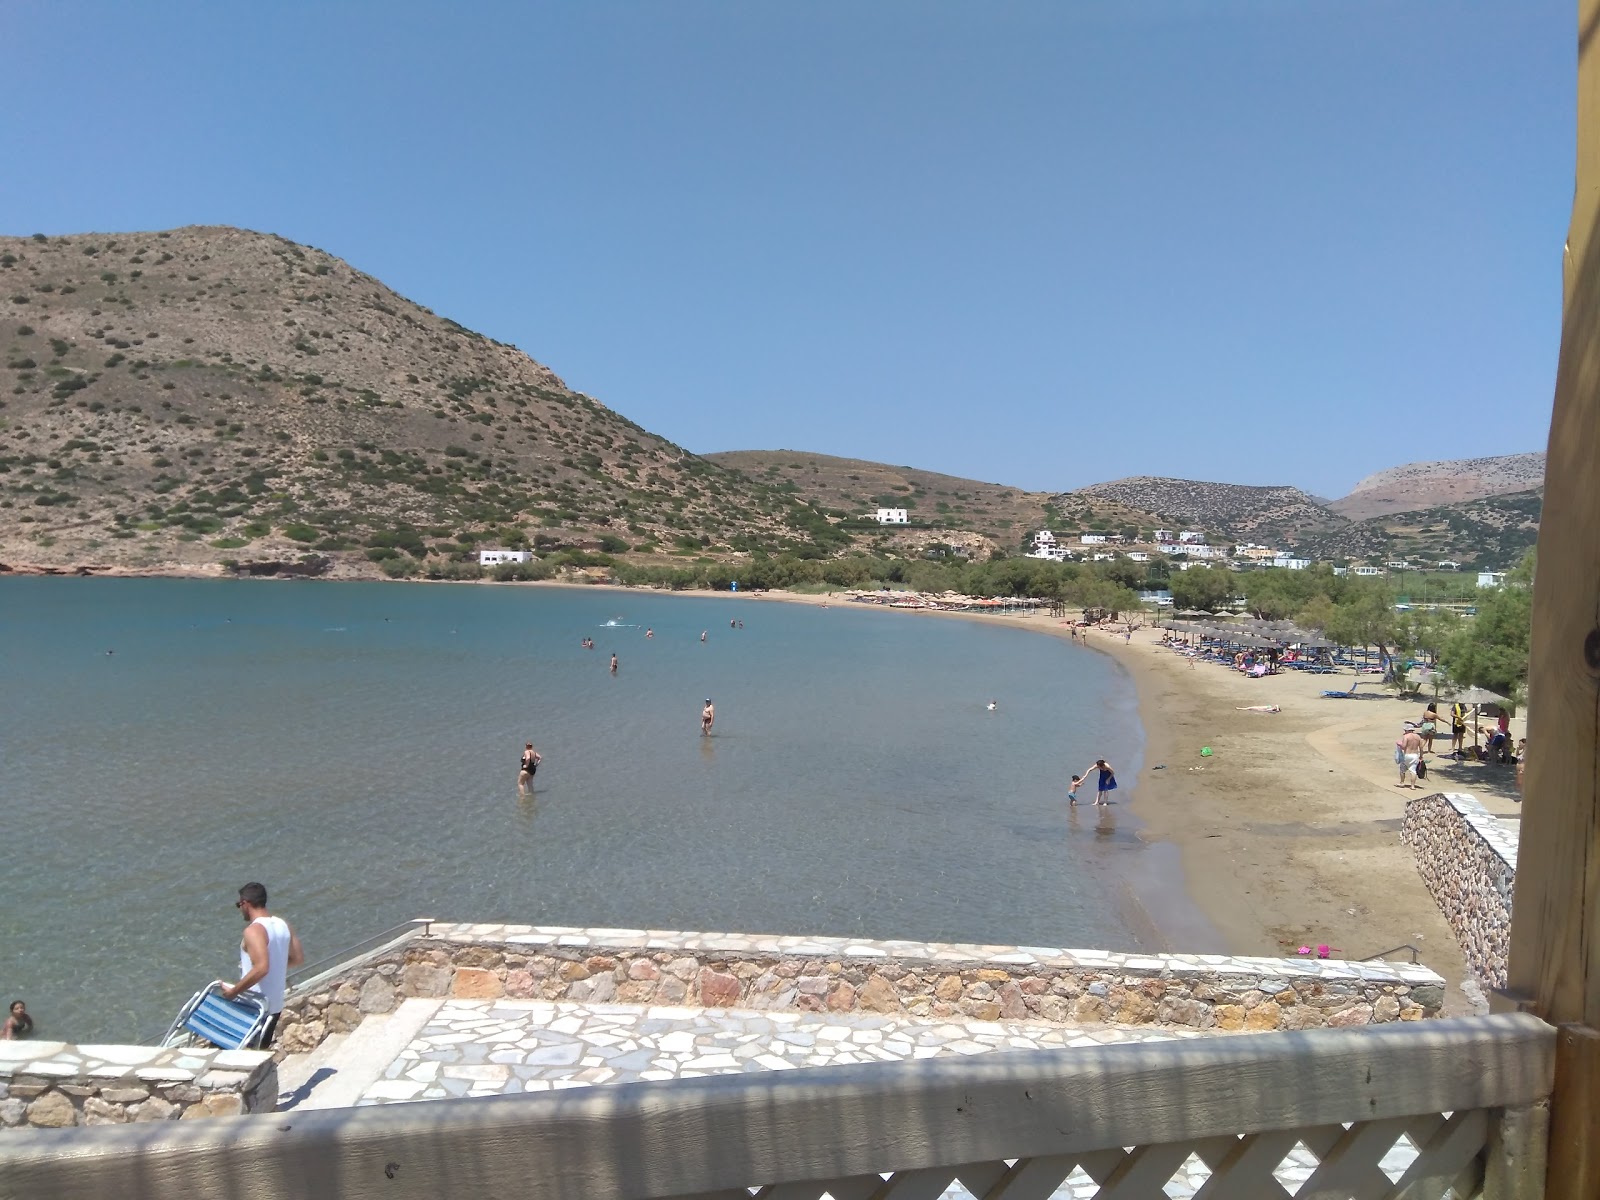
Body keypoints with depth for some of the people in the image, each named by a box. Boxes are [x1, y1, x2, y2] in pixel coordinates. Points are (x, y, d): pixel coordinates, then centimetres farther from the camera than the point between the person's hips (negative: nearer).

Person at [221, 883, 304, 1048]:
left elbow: (261, 968, -30)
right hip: (276, 1005, 8)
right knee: (261, 1050, 20)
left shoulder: (254, 930, -20)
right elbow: (298, 958, 10)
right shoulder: (283, 925, 4)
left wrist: (233, 991, -21)